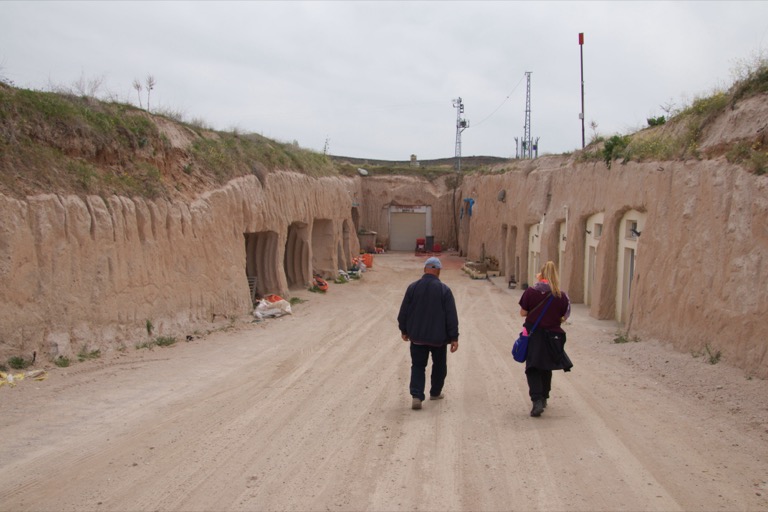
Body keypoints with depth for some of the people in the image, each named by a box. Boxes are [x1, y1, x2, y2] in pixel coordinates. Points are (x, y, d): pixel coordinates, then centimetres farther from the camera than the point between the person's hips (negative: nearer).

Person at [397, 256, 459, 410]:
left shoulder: (413, 287, -4)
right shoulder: (444, 289, -10)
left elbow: (404, 311, 3)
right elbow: (451, 316, -10)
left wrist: (404, 330, 16)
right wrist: (454, 337, -5)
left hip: (417, 336, 1)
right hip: (438, 337, -1)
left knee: (417, 366, 6)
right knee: (439, 366, 20)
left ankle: (417, 396, -9)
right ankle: (435, 393, 31)